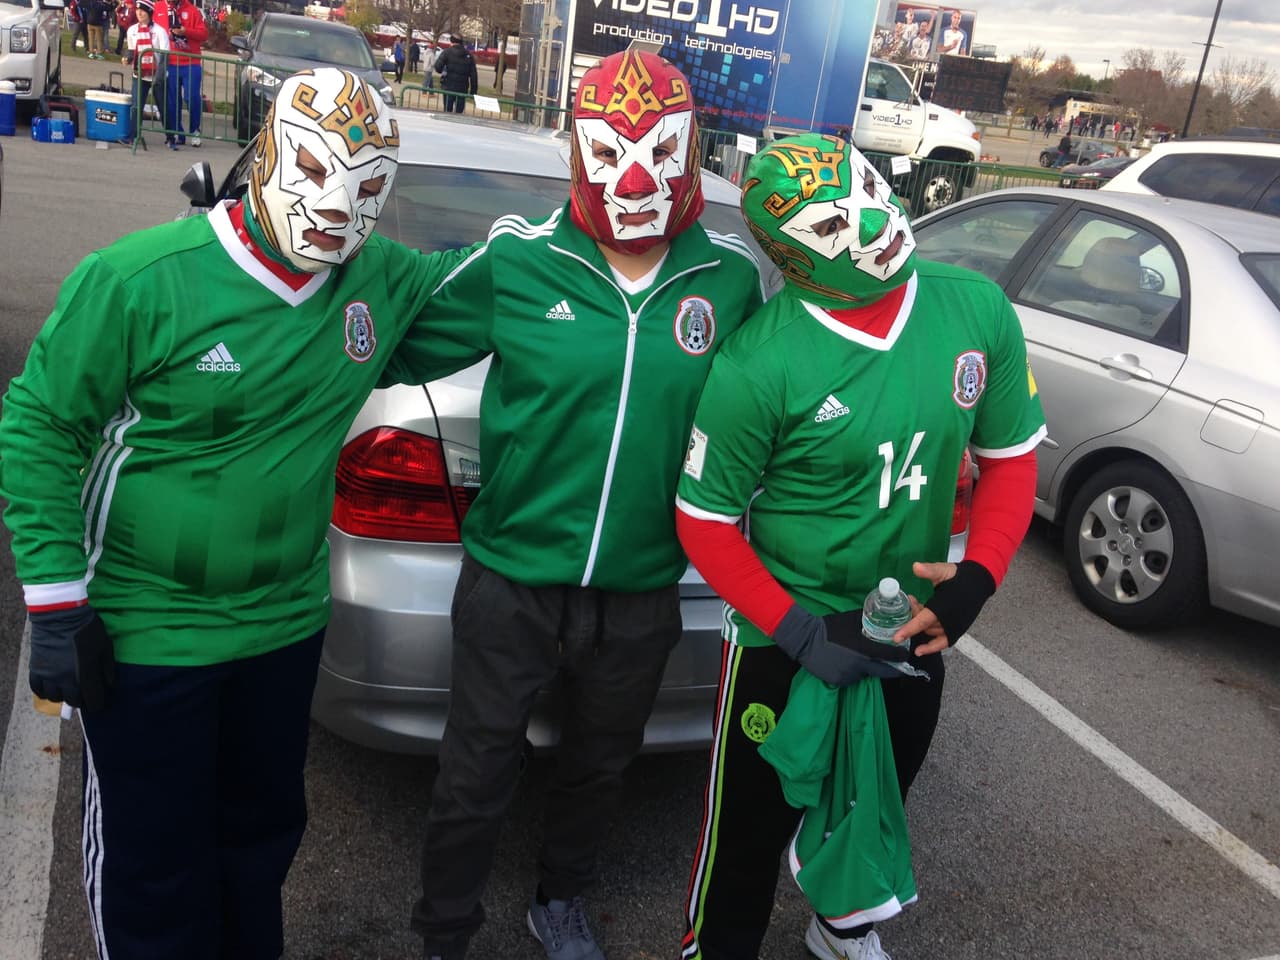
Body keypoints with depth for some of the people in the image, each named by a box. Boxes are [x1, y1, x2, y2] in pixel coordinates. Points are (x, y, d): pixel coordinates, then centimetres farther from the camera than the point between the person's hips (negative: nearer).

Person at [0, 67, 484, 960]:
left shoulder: (384, 281, -4)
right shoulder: (140, 279, -18)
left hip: (287, 620, 5)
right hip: (146, 632, -5)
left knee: (264, 827, 24)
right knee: (152, 860, 11)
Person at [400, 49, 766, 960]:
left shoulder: (731, 275, -5)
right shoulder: (517, 259, -11)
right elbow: (410, 336, 3)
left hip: (643, 596, 3)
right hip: (510, 583, -2)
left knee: (601, 766, 24)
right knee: (474, 780, 13)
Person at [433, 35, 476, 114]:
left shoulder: (448, 52, -2)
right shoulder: (469, 55, 8)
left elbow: (438, 67, -11)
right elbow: (473, 74, 6)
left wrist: (443, 72, 11)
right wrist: (473, 90, 9)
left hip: (449, 87, -2)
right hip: (462, 89, 3)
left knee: (447, 111, 2)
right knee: (459, 112, 7)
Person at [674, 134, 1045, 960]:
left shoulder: (978, 311, -11)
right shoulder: (759, 364, -25)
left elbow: (1011, 454, 1)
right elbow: (705, 522, -15)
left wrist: (977, 577, -12)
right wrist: (800, 633, -20)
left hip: (915, 633, 5)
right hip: (787, 638, -5)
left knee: (877, 806, 27)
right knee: (753, 823, 11)